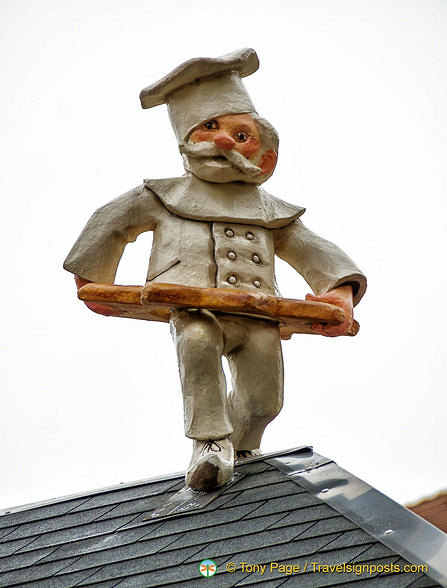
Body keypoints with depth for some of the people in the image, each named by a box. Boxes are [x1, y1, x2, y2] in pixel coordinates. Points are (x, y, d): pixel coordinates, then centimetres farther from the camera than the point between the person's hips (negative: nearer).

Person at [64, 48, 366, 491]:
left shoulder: (269, 210, 26)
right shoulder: (165, 196, 22)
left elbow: (316, 252, 21)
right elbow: (110, 222, 29)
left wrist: (341, 292, 2)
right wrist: (92, 279, 25)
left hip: (255, 312, 2)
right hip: (193, 306, -2)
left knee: (263, 398, -14)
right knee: (197, 340, -37)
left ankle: (240, 445, 21)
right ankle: (211, 443, -29)